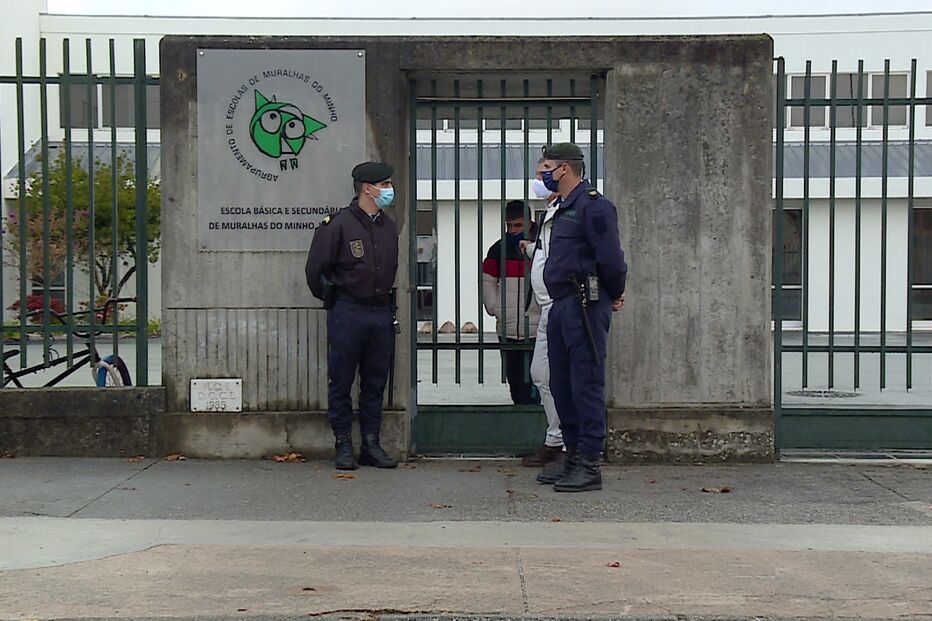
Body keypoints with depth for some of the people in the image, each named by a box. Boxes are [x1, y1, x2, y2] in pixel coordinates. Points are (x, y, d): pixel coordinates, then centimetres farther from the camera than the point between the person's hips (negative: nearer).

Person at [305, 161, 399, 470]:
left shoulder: (389, 227, 11)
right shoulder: (339, 224, -8)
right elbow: (315, 269, -3)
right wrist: (331, 300, 8)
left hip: (381, 313, 6)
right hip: (348, 313, -5)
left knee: (375, 382, 9)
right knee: (341, 382, 2)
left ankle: (371, 444, 16)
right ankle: (344, 446, 10)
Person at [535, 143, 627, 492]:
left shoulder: (593, 205, -12)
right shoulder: (564, 208, 19)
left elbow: (610, 258, -18)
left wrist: (614, 295, -3)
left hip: (585, 307, -10)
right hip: (562, 307, 10)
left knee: (586, 385, -7)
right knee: (562, 386, 13)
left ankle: (590, 466, -3)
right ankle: (573, 459, 22)